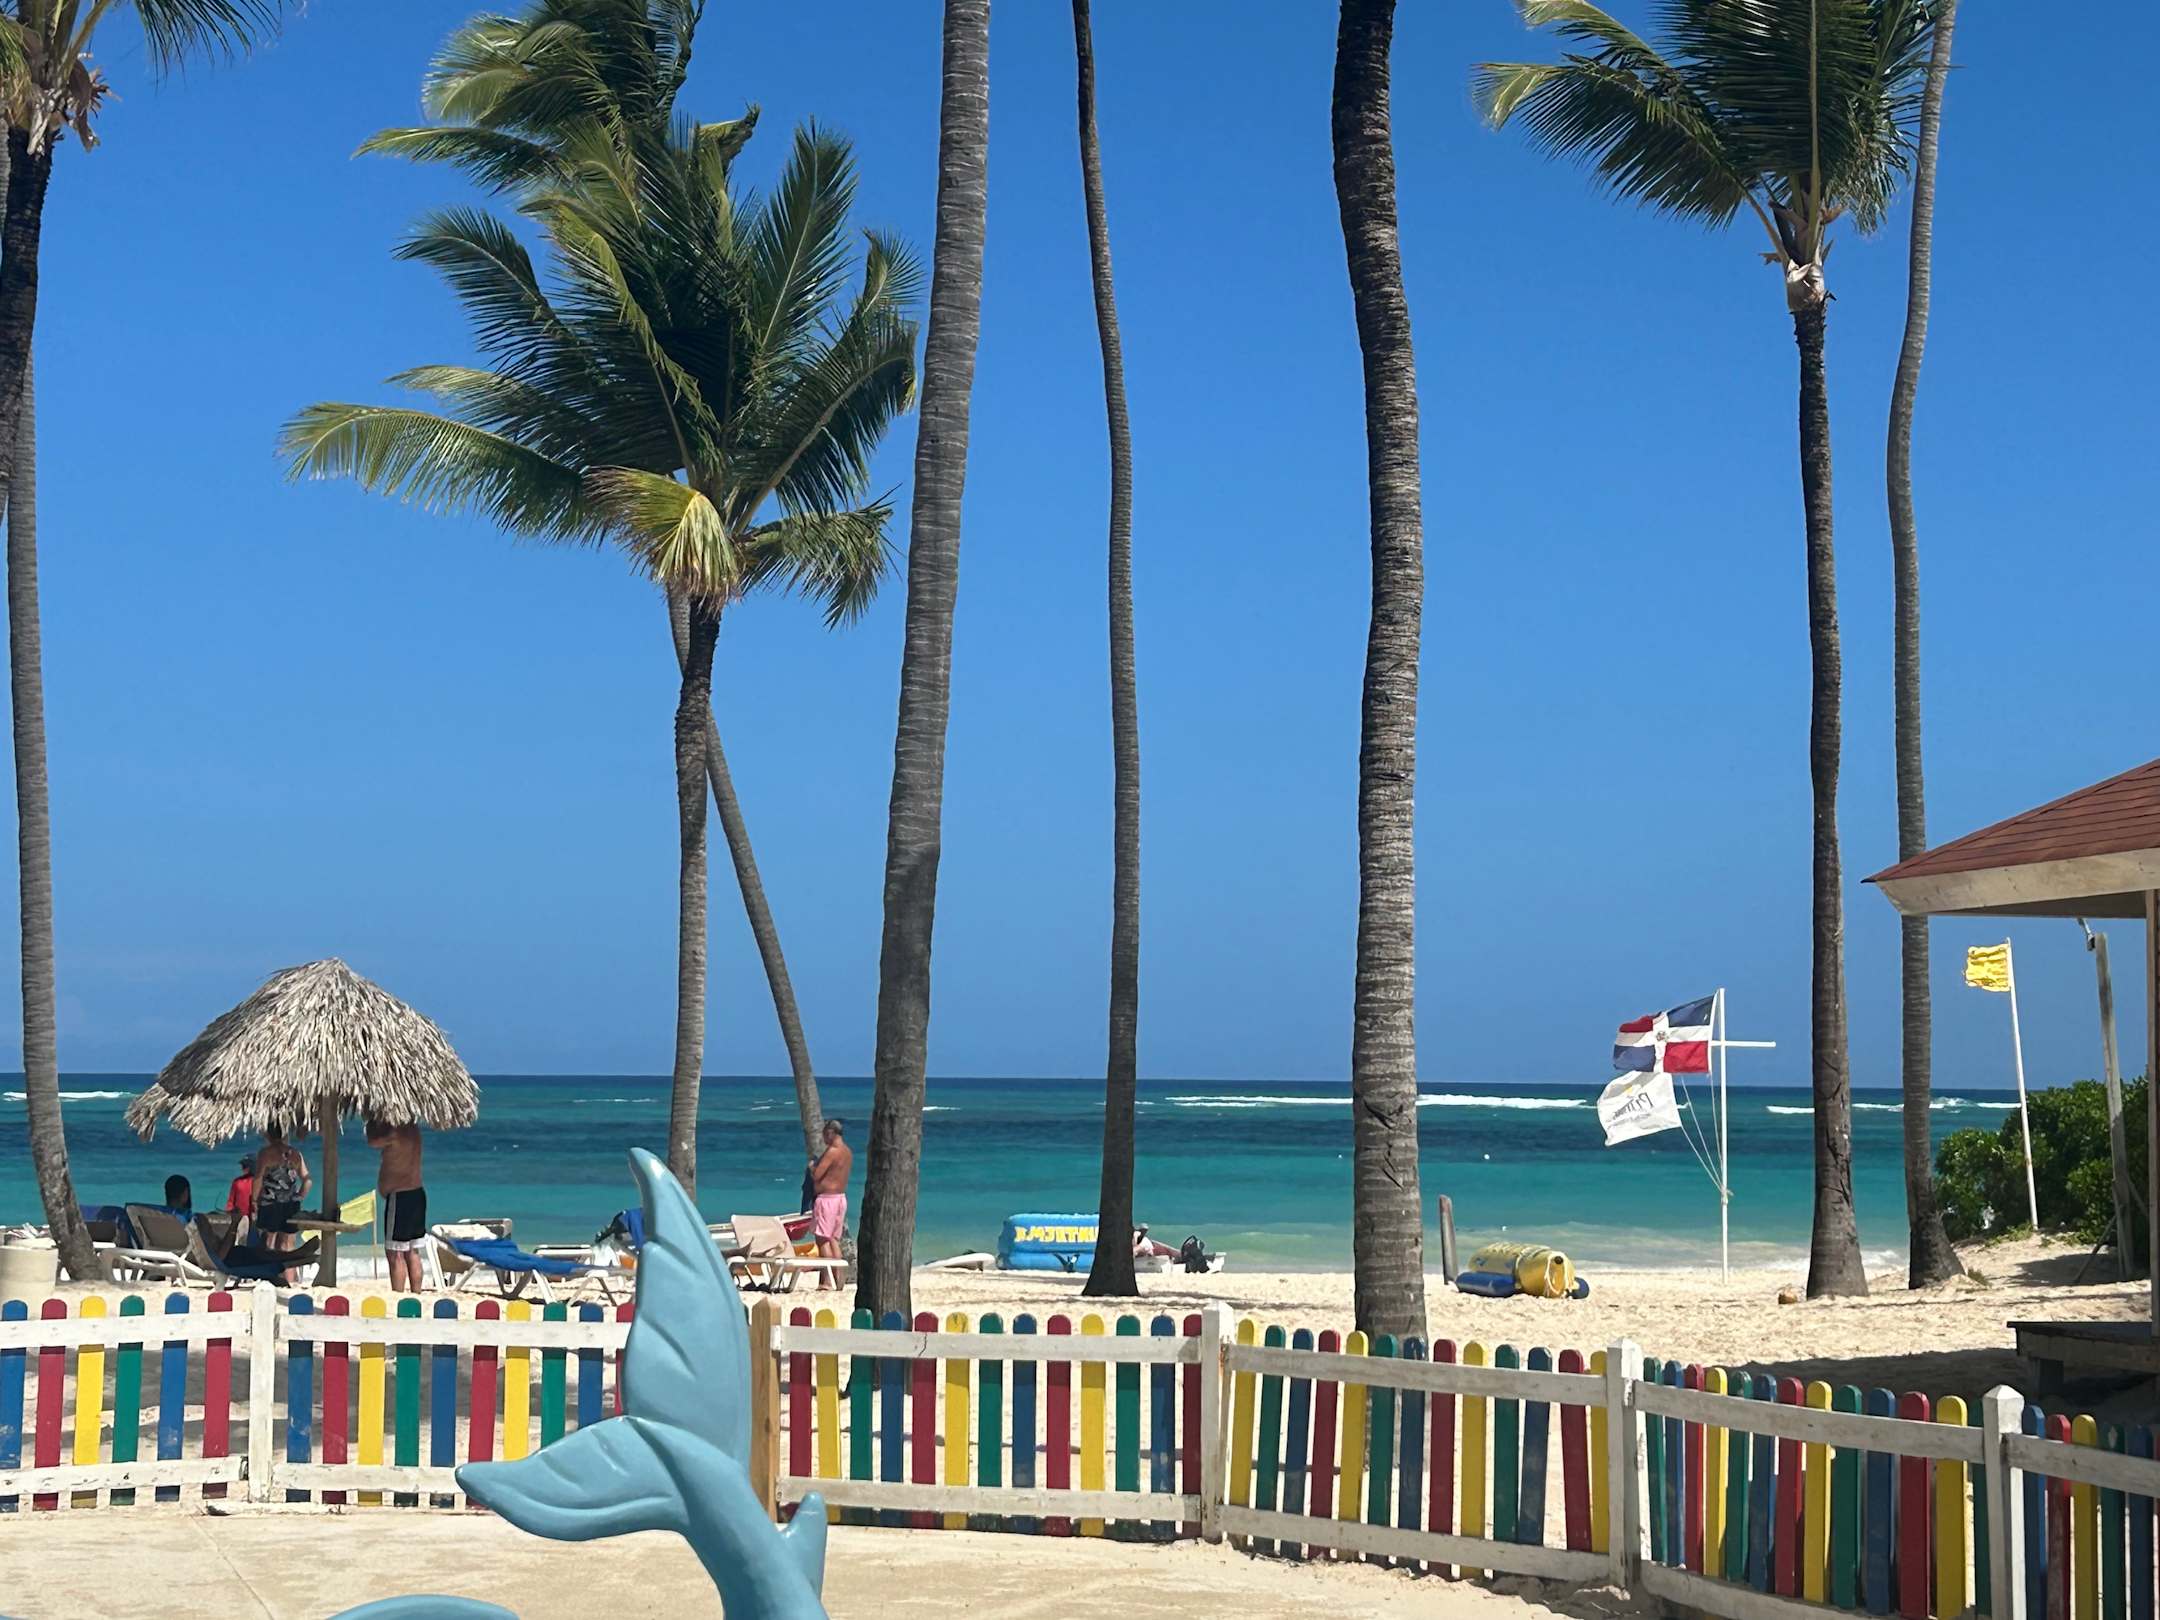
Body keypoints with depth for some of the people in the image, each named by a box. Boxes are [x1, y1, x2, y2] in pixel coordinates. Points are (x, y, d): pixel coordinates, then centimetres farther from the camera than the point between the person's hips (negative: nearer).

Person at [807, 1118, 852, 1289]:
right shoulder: (848, 1151, 12)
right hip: (841, 1197, 9)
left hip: (827, 1197, -9)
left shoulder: (832, 1151, -16)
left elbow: (816, 1175, -18)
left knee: (823, 1239, -6)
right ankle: (838, 1279, 11)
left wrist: (812, 1166, 2)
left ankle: (827, 1280, -10)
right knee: (833, 1239, 13)